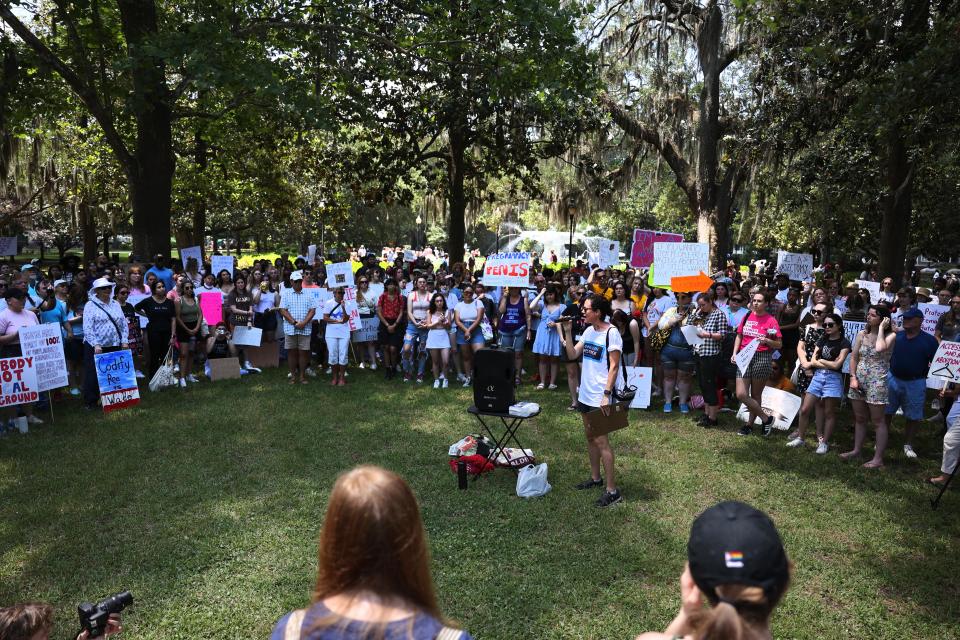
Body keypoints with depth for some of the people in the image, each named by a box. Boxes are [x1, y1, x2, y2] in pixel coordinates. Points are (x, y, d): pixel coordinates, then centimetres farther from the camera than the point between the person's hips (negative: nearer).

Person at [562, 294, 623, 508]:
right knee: (590, 436, 17)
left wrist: (607, 394, -21)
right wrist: (567, 332, -1)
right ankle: (595, 478, 31)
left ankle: (612, 490, -1)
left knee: (601, 440, -7)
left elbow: (614, 367, -16)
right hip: (585, 393, 8)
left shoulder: (611, 333, -15)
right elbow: (572, 355, 8)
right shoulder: (589, 331, 8)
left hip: (600, 396, -8)